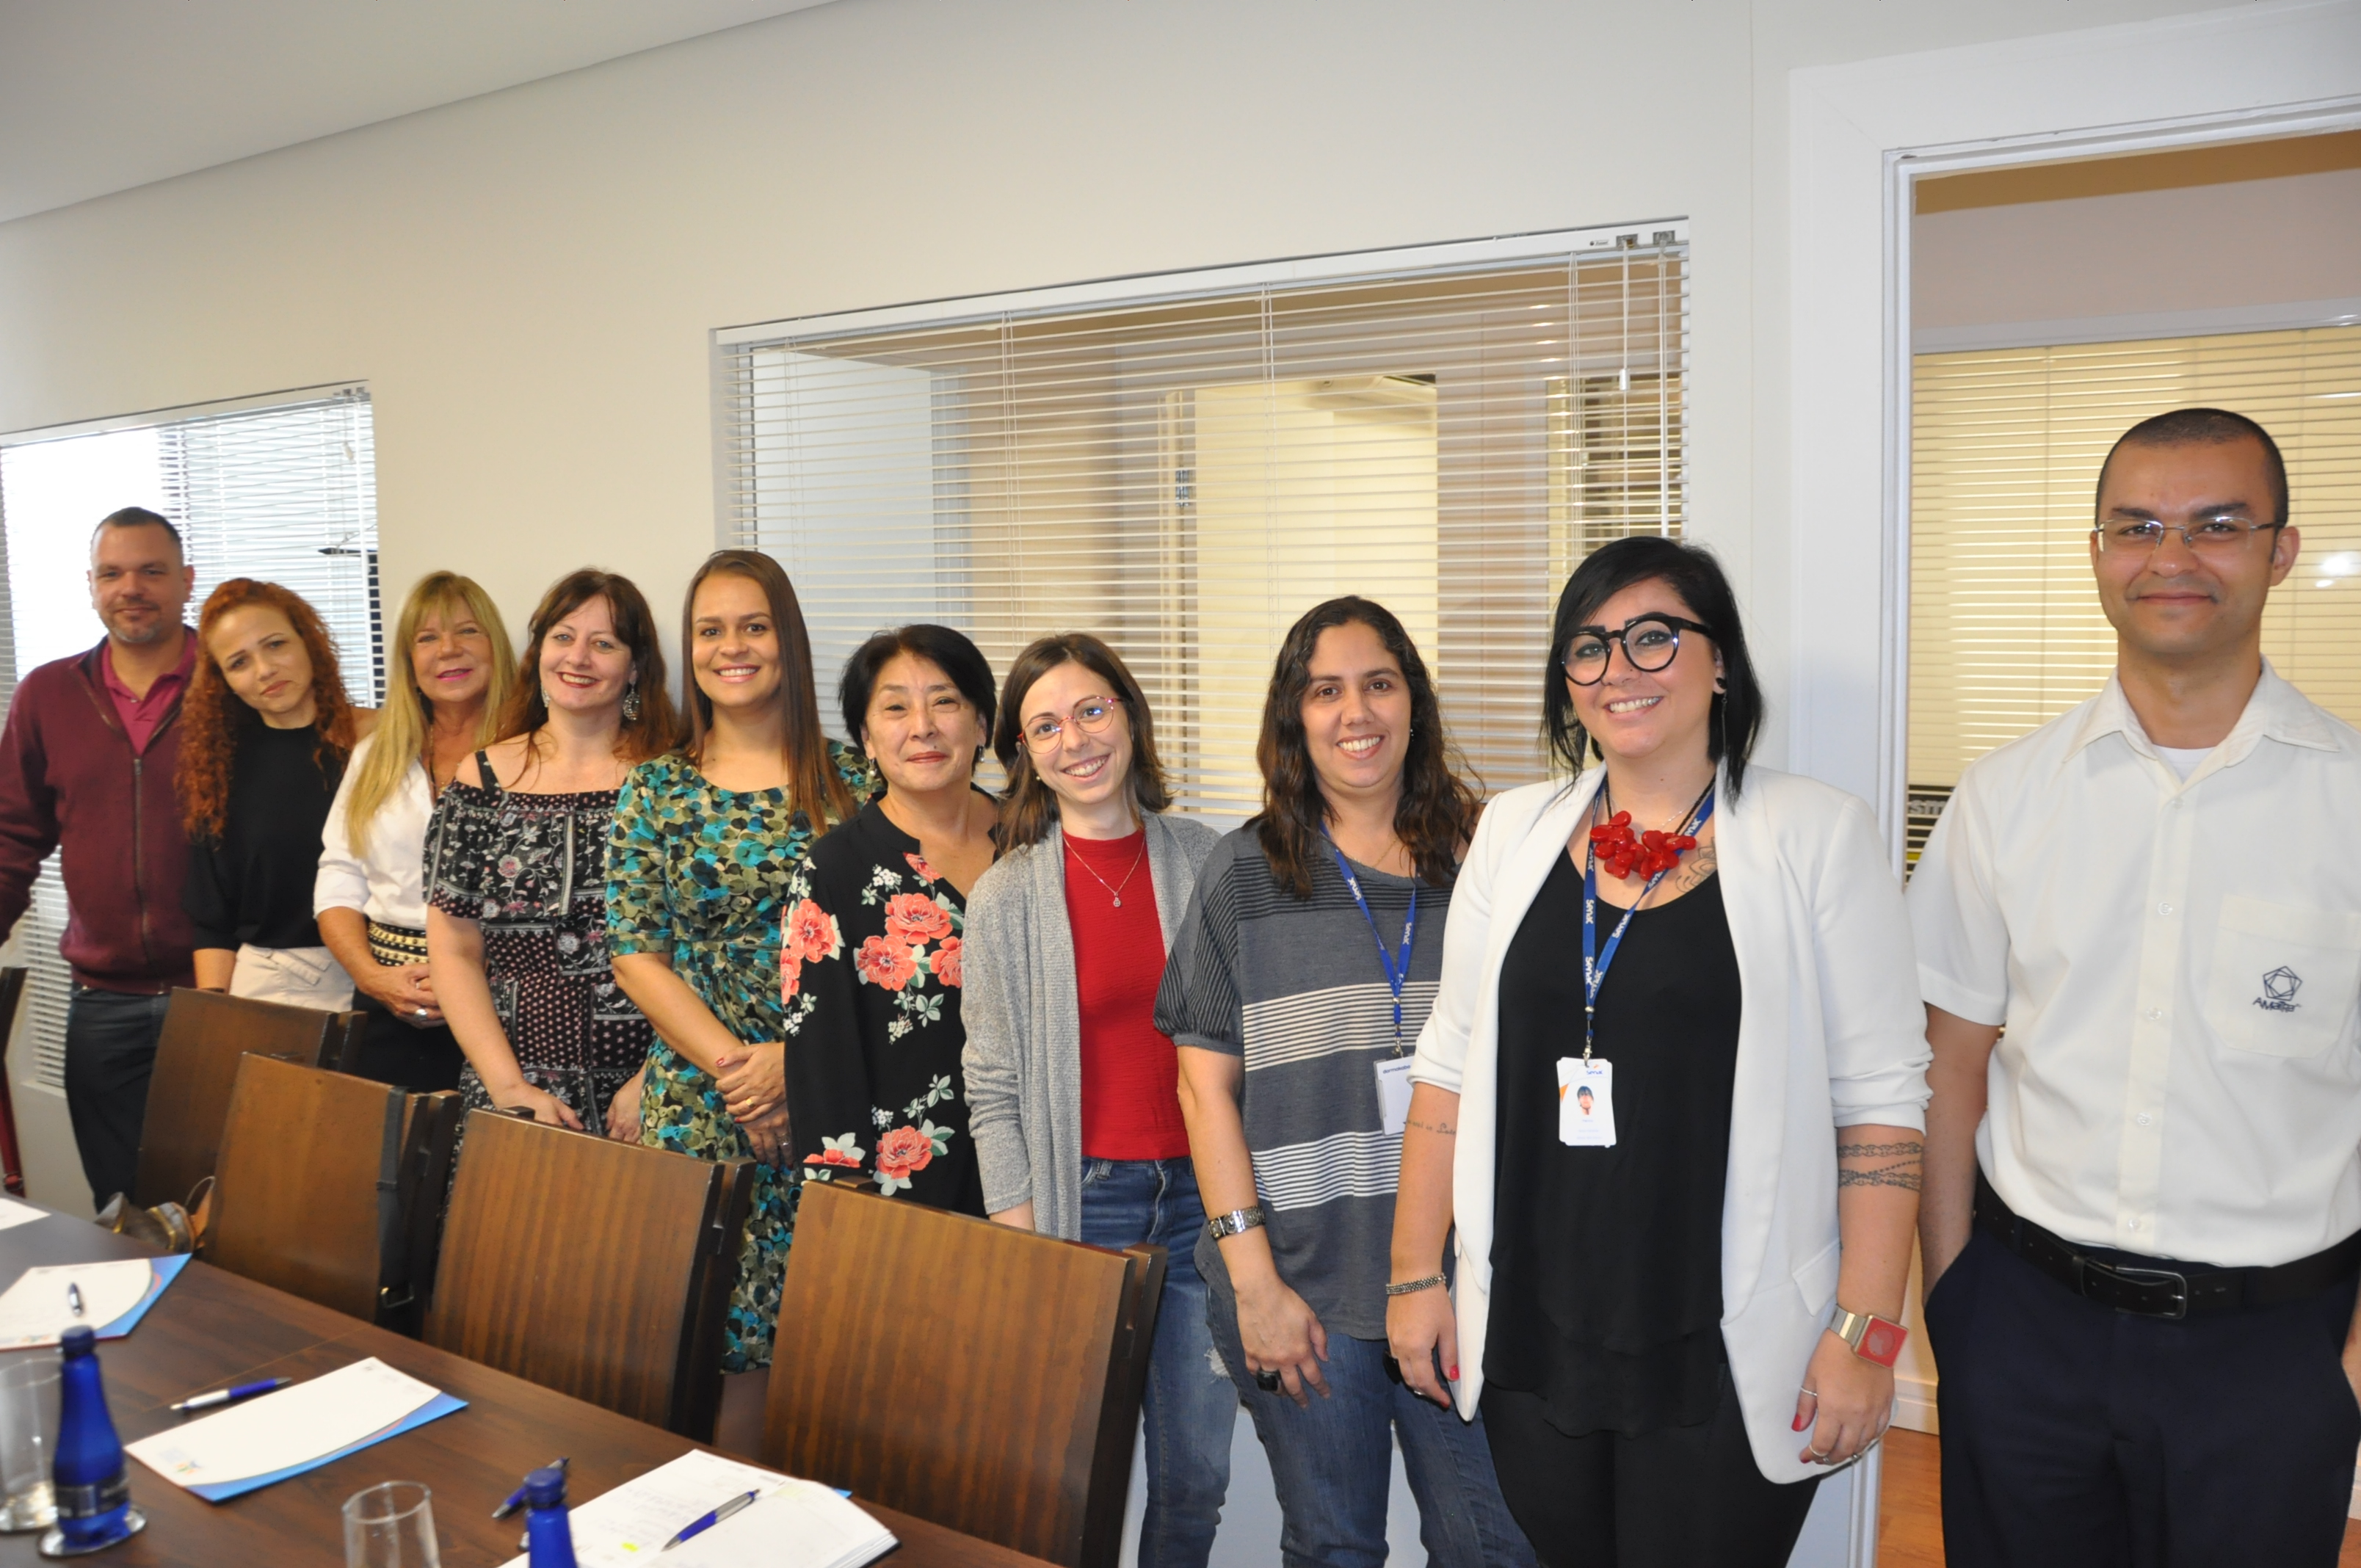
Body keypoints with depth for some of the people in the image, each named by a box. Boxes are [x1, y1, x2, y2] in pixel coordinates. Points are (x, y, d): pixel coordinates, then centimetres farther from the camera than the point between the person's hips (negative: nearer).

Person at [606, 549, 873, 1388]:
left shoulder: (852, 780, 2)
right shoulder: (657, 789, 5)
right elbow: (635, 954, 1)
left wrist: (793, 1056, -12)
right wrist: (732, 1064, -9)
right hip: (698, 1099, 1)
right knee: (716, 1329, 2)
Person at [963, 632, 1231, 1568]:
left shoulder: (1205, 860, 3)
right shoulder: (1004, 899, -1)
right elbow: (993, 1090, 0)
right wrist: (1022, 1246, -5)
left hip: (1201, 1191, 2)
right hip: (1082, 1196, -1)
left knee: (1196, 1473, 8)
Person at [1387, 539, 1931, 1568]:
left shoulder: (1816, 836, -5)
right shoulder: (1516, 831, 5)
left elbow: (1880, 1101, -6)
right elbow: (1449, 1069, 8)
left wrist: (1867, 1331, -10)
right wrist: (1416, 1273, 6)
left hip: (1725, 1358, -3)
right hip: (1530, 1338, 4)